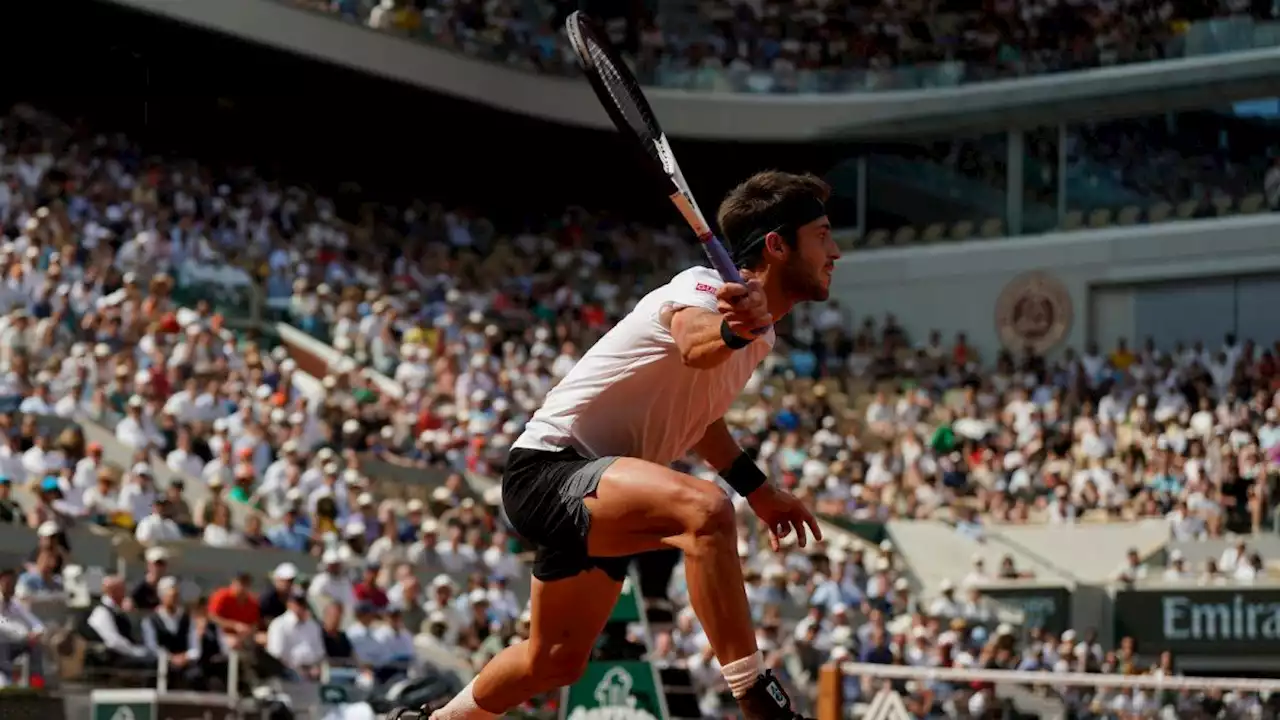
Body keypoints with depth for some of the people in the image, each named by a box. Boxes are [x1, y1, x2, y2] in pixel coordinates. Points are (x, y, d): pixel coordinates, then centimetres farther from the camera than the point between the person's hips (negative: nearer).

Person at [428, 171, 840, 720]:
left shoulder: (759, 332, 10)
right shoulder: (703, 288, -20)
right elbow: (693, 344, -47)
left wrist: (758, 490, 24)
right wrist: (732, 330, -69)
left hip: (597, 490, 11)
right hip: (548, 465, -11)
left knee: (556, 661, 18)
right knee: (704, 509, -36)